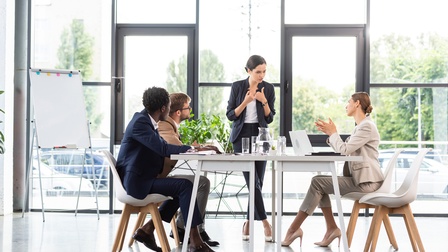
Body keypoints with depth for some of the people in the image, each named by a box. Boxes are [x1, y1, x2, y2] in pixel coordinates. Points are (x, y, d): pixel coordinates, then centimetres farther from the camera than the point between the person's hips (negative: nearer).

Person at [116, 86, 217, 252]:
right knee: (185, 186, -16)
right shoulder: (140, 122, -18)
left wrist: (187, 149, -1)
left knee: (183, 189, 12)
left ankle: (147, 230, 10)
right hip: (137, 181, -10)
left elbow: (160, 147, 15)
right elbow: (162, 148, -26)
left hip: (142, 178, 10)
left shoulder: (146, 120, 11)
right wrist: (189, 148, -12)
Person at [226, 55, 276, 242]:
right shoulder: (237, 86, -3)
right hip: (241, 136, -2)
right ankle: (264, 221, -5)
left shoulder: (268, 88, 1)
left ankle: (249, 221, 16)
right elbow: (230, 115, -3)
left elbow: (269, 119, 1)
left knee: (258, 181, 2)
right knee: (253, 181, -10)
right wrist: (245, 102, -18)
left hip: (260, 136, 2)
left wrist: (264, 101, -15)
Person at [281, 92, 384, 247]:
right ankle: (332, 229, -2)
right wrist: (329, 132, 8)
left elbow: (344, 149, -19)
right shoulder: (360, 126, 20)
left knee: (317, 182, -15)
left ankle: (294, 228, -10)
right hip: (358, 178, 10)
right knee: (319, 182, 1)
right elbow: (344, 149, 19)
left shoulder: (367, 126, -13)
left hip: (365, 181, -10)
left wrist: (333, 132, -3)